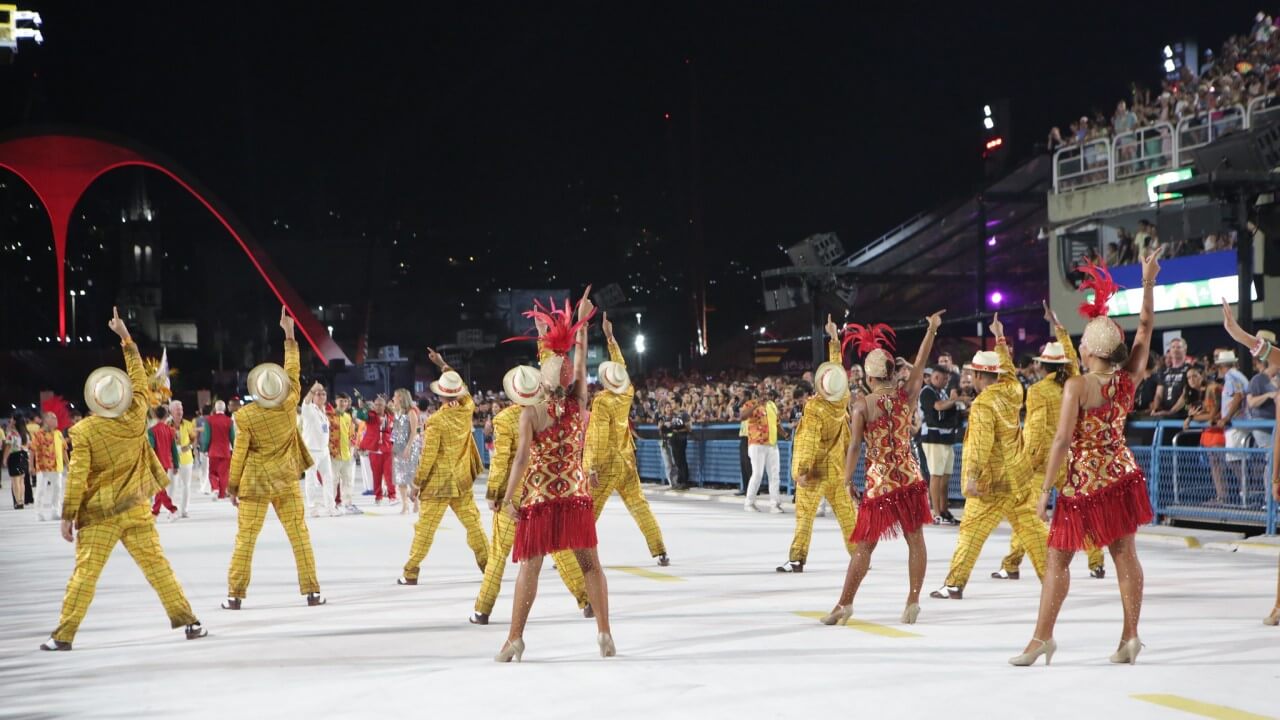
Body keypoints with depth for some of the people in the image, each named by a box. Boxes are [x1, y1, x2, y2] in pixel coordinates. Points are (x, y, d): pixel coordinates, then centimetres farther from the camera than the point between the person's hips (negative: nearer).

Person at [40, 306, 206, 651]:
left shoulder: (83, 431, -13)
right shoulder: (136, 419, -6)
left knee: (84, 573, 0)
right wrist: (126, 337, 16)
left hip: (96, 514, -2)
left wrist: (68, 516, -3)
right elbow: (139, 376, 8)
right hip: (135, 510, 2)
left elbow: (76, 477, -12)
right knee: (157, 566, 7)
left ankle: (63, 634, 1)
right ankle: (187, 621, 8)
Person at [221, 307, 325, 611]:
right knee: (299, 535, 5)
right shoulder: (290, 404, -13)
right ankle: (312, 592, 4)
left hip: (254, 483, -2)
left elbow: (239, 453, -9)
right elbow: (292, 370, 2)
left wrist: (233, 485, 4)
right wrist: (289, 334, 10)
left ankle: (235, 595, 5)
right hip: (287, 481, 2)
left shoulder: (245, 417, -17)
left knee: (245, 538, 4)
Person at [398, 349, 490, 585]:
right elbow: (464, 389, 20)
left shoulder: (436, 421, -16)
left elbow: (427, 457, -15)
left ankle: (410, 573, 2)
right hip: (463, 481, 5)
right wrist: (443, 365, 27)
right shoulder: (467, 410, -2)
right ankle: (487, 564, 16)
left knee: (425, 528, -1)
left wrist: (416, 483, -6)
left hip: (438, 483, -5)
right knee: (473, 523, 13)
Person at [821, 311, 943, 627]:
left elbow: (854, 446, -12)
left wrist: (848, 480, -3)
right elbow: (921, 362, 11)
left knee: (864, 545, 4)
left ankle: (844, 603, 6)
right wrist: (932, 328, 23)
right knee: (915, 540, 9)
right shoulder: (907, 395, -1)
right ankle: (913, 601, 8)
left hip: (879, 482, -2)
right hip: (910, 478, 2)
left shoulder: (862, 406, -9)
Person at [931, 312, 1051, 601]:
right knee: (1030, 526, 12)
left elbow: (981, 444, -24)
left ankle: (954, 584, -3)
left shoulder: (983, 405, -16)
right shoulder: (1011, 392, 4)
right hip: (1019, 477, 7)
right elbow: (1008, 369, 26)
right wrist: (1000, 339, 36)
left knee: (971, 530, -4)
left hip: (993, 482, -7)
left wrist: (972, 476, -28)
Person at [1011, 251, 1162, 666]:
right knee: (1125, 554, 9)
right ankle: (1130, 636, 11)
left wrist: (1045, 488, -14)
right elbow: (1145, 329, 9)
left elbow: (1062, 441, -19)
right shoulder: (1128, 378, -4)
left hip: (1084, 482, -5)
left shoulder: (1077, 387, -18)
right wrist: (1148, 282, 14)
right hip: (1122, 476, 5)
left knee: (1058, 558, 3)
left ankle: (1043, 637, 6)